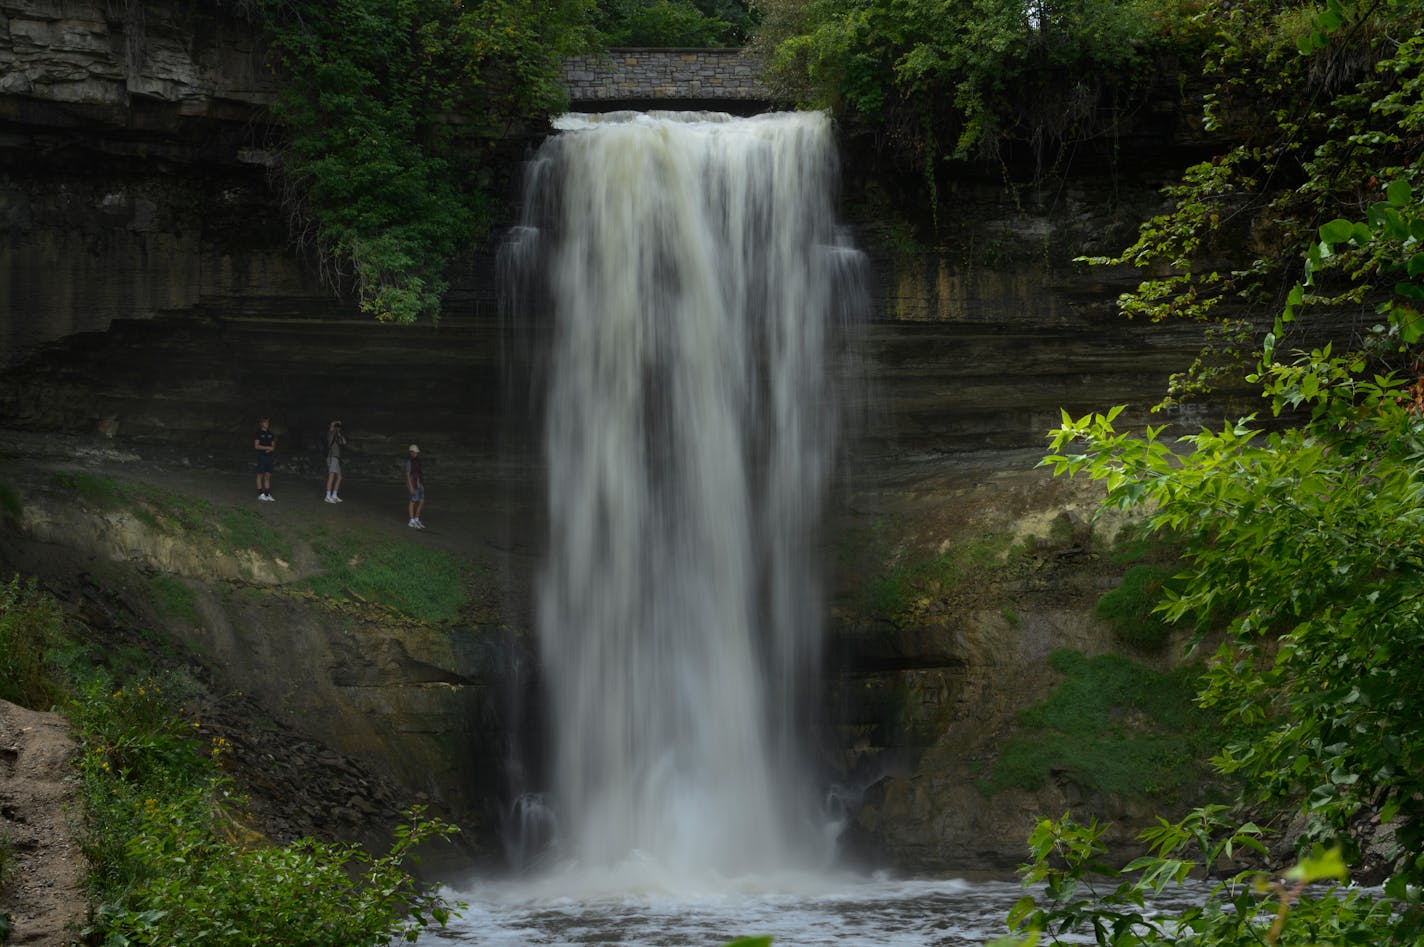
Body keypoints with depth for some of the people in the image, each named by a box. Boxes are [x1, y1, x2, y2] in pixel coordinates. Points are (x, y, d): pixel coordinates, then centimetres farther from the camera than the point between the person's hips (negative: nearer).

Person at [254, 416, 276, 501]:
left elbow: (273, 445, 14)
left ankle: (267, 494, 6)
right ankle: (260, 494, 1)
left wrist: (270, 449, -8)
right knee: (260, 475, -2)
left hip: (269, 456, 5)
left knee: (268, 475, 5)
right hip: (261, 456, -5)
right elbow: (256, 446, -11)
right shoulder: (259, 433, -4)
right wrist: (268, 447, -14)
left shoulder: (270, 434, 13)